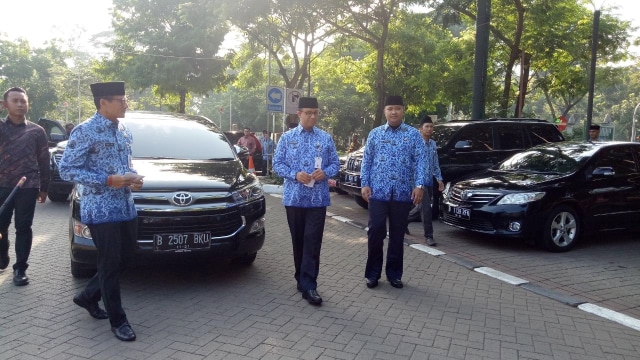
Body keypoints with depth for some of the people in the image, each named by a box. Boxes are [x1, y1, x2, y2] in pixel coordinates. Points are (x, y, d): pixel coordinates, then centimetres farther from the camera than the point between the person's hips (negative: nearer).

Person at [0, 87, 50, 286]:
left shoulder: (37, 131, 4)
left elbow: (44, 161, 8)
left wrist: (43, 188, 7)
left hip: (28, 186, -1)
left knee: (23, 228, 3)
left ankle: (20, 269, 12)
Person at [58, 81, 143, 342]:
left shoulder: (124, 131, 12)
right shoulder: (85, 131, -10)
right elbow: (66, 170, -13)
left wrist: (133, 178, 0)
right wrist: (107, 180, -21)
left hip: (126, 208, 7)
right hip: (100, 210, -7)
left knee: (117, 262, 15)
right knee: (111, 265, 0)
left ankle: (88, 296, 38)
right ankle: (118, 321, 13)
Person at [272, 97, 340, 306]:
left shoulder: (325, 138, 6)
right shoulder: (287, 137, 5)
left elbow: (335, 163, 8)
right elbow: (277, 164, 2)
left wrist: (325, 173, -14)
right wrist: (295, 175, -15)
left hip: (318, 198, -1)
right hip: (294, 197, 1)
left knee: (313, 241, -5)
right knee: (298, 240, 10)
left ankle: (308, 286, -2)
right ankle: (303, 279, 26)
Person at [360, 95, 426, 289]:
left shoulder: (413, 134, 5)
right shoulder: (375, 133, 8)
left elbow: (420, 161, -1)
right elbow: (366, 161, 7)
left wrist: (419, 185, -12)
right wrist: (365, 184, -3)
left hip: (403, 193, 0)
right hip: (378, 192, 0)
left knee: (397, 235, 9)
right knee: (376, 232, -1)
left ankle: (394, 273, 21)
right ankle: (372, 273, 13)